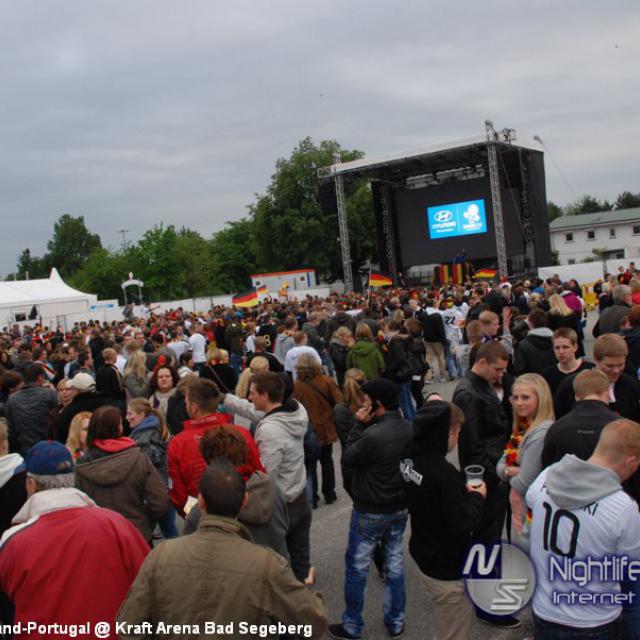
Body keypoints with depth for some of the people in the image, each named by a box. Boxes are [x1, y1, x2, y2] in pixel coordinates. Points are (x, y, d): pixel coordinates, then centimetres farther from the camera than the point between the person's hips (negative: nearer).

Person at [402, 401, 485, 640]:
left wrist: (462, 491, -1)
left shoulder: (410, 457, -6)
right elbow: (463, 525, -29)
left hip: (425, 557, 8)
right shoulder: (443, 474, -32)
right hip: (448, 569, -8)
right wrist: (477, 497, -11)